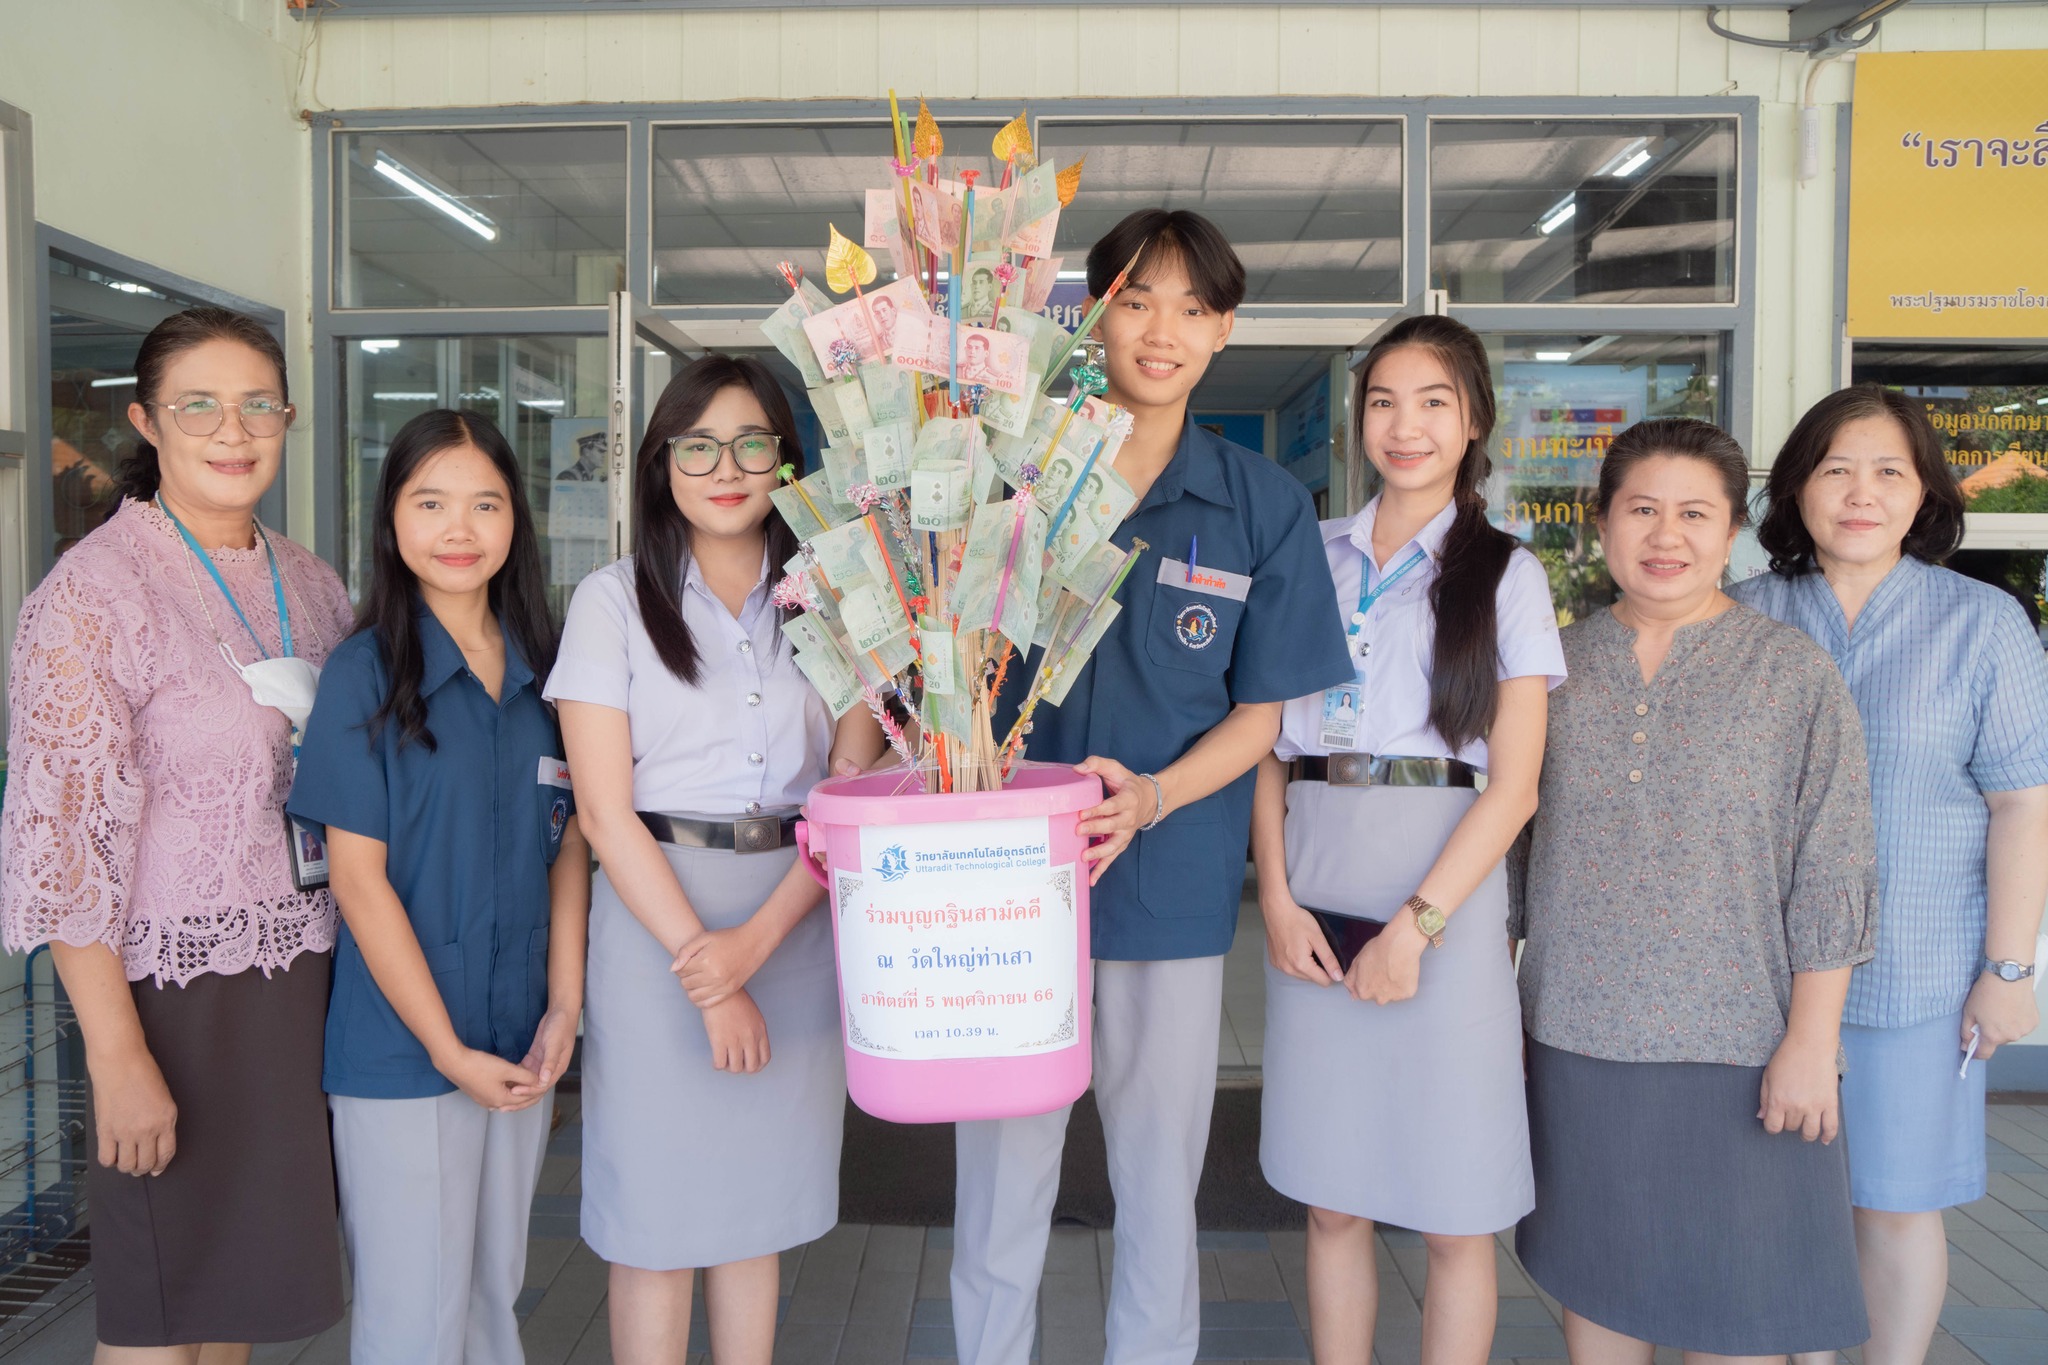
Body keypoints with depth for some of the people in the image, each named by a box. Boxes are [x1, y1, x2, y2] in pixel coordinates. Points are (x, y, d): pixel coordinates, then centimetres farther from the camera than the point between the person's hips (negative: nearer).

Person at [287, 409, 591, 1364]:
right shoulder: (363, 673, -9)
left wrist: (564, 1007, -2)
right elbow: (358, 877, -11)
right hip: (400, 1052, -4)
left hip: (519, 1045, 5)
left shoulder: (542, 671, 5)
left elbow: (568, 845, 7)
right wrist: (448, 1049, -13)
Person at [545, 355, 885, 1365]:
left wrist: (758, 938, -13)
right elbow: (605, 811, -6)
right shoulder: (614, 600, 0)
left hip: (796, 920, 2)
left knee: (757, 1205, 14)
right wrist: (701, 966, -11)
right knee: (656, 1222, 6)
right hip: (655, 913, -2)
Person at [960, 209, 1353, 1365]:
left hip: (1172, 881, 0)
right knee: (999, 1171, 11)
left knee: (1160, 1176, 15)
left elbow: (1261, 711, 2)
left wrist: (1153, 796, -15)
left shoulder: (1263, 504, 0)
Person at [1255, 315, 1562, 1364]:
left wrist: (1415, 924, -12)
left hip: (1443, 894, -2)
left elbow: (1514, 784, -3)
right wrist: (1276, 896, -5)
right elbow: (1263, 742, 8)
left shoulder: (1505, 575, 3)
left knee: (1454, 1217, 6)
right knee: (1332, 1201, 11)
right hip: (1314, 893, 3)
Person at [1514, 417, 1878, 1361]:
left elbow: (1832, 876, -6)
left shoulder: (1794, 674, -4)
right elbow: (1507, 840, 9)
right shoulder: (1555, 666, 4)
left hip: (1733, 1049, -3)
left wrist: (1811, 1039, -10)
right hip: (1573, 1038, 3)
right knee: (1593, 1279, 15)